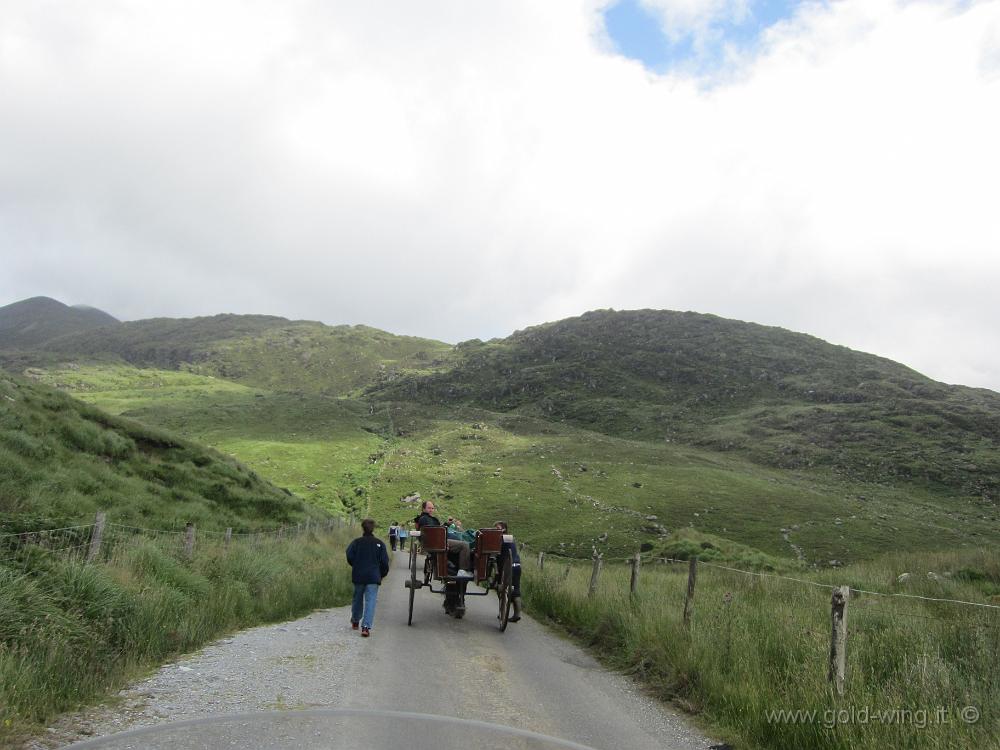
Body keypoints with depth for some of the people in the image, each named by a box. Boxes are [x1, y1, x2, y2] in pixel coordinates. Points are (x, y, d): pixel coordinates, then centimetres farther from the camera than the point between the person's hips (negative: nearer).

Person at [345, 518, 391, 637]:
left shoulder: (356, 542, -1)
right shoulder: (379, 543, 0)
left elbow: (349, 556, -8)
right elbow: (384, 561, 0)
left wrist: (356, 566, 12)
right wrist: (383, 574, 16)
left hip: (358, 576, 2)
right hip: (373, 577, -2)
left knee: (357, 598, 20)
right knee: (370, 601, -5)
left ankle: (355, 621, 36)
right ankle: (366, 626, -17)